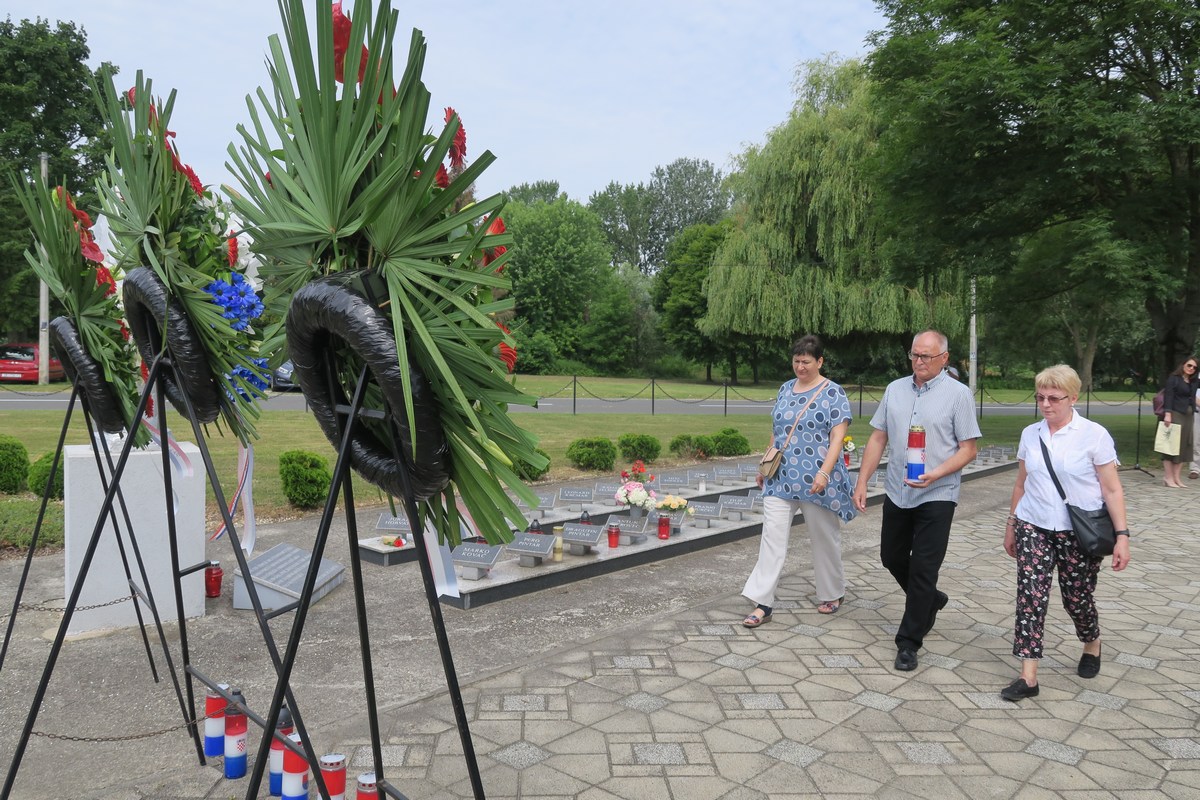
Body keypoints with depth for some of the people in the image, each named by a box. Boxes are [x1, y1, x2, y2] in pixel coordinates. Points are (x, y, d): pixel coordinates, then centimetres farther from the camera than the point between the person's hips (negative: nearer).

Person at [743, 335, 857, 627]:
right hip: (782, 479, 5)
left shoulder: (833, 393, -6)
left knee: (824, 539, 10)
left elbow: (837, 437, -12)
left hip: (816, 481, -5)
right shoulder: (786, 389, 11)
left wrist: (824, 473, -23)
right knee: (772, 537, -2)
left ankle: (833, 594, 32)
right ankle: (762, 604, 0)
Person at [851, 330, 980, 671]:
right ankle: (930, 601, 43)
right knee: (892, 558, 16)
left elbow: (968, 449, -8)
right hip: (897, 492, 5)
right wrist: (862, 482, 3)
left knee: (923, 570, -2)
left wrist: (935, 474, -23)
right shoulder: (895, 389, 6)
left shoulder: (958, 393, -7)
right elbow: (878, 438, 9)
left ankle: (909, 642, 10)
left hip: (937, 496, -5)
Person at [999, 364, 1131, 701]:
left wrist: (1122, 535, -12)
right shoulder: (1030, 434, 4)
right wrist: (1011, 527, 16)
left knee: (1078, 599, 10)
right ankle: (1028, 677, -4)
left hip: (1079, 534, -3)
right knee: (1030, 597, -6)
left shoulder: (1094, 435, -8)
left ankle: (1092, 648, 43)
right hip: (1033, 530, 3)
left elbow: (1112, 490, -7)